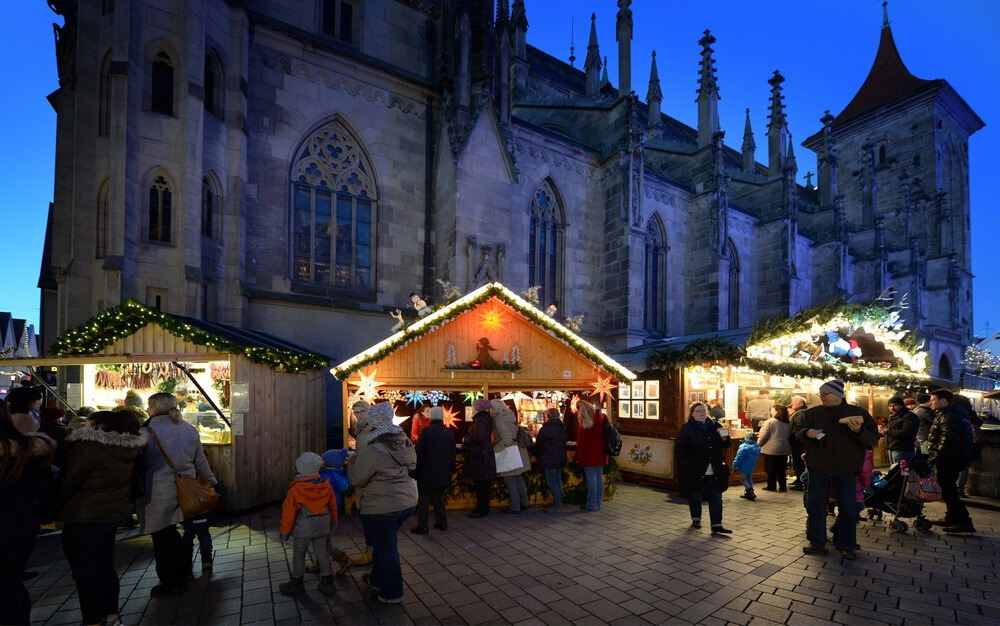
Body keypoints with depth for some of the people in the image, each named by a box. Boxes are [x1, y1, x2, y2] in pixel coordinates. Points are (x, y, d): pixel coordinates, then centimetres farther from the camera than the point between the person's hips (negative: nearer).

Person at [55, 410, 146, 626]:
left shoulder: (89, 446, -19)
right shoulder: (125, 448, 4)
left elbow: (69, 481, -16)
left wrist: (53, 509, -3)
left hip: (85, 518, -8)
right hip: (114, 513, 8)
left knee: (85, 571, 5)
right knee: (105, 566, 19)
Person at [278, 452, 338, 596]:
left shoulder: (295, 489, -17)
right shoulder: (326, 485, -4)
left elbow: (289, 513, -11)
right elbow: (332, 505, 8)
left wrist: (284, 532, 2)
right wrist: (332, 523, 23)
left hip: (303, 529, -4)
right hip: (322, 527, 4)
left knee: (298, 554, 13)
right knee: (321, 553, 13)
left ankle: (296, 583, 24)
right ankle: (327, 581, 17)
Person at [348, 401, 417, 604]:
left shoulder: (371, 451, -24)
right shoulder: (406, 442, -3)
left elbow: (356, 479, -12)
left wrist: (353, 461, 5)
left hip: (382, 507, -7)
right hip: (407, 502, 7)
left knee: (386, 548, 10)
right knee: (384, 542, 26)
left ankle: (391, 593, 24)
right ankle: (378, 579, 44)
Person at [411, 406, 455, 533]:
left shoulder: (426, 431, -15)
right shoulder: (449, 432, 2)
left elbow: (419, 452, -13)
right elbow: (453, 453, 9)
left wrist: (416, 469, -3)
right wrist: (450, 469, 17)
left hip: (427, 472, -5)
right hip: (443, 473, 5)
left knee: (423, 500, 4)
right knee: (439, 499, 16)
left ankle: (422, 526, 5)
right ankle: (441, 522, 21)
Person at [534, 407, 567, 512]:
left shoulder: (545, 429, -15)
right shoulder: (562, 427, 7)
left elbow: (538, 445, -7)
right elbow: (564, 442, 14)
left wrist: (537, 456, 10)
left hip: (549, 460, -7)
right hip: (561, 459, 8)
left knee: (552, 482, -1)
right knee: (558, 480, 15)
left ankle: (556, 505, -1)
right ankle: (559, 503, 21)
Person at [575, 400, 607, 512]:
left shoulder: (584, 423, -15)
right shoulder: (602, 417, 4)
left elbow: (581, 441, -13)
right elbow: (606, 436, 11)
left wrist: (579, 457, -7)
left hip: (589, 455, -7)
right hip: (600, 454, 7)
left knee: (591, 478, -1)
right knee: (599, 478, 12)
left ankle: (592, 504, 6)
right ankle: (598, 503, 21)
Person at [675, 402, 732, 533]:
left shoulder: (714, 426, 7)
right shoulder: (687, 429, -7)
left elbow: (727, 445, 13)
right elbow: (680, 450, -8)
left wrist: (724, 438, -9)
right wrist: (687, 467, -16)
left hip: (714, 471, 3)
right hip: (695, 472, -3)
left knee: (716, 498, 2)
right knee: (695, 496, 11)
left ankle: (717, 525, 8)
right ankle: (696, 519, 31)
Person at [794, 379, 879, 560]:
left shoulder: (858, 413, -2)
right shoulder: (812, 413, 3)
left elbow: (872, 439, -4)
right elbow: (798, 431, 6)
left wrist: (859, 431, -24)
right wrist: (807, 433, -16)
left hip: (845, 470, -1)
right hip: (818, 468, 2)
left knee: (847, 509, 8)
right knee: (815, 506, 5)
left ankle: (845, 545, 24)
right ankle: (817, 542, 18)